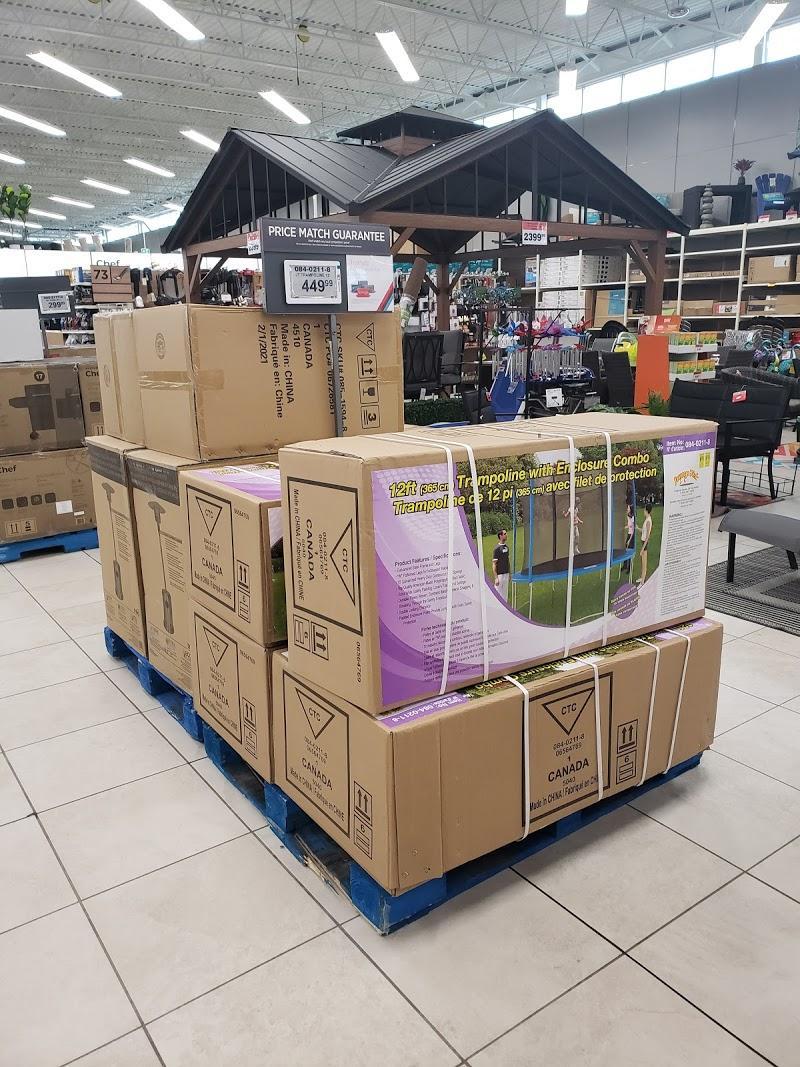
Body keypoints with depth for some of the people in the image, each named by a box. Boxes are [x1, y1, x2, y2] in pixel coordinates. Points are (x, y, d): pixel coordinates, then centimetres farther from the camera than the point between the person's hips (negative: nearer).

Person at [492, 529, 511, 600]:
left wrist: (509, 573, 18)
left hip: (506, 574, 8)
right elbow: (494, 564, -17)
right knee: (499, 594, -3)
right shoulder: (497, 548, -15)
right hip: (500, 574, -8)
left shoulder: (506, 546, 9)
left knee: (505, 594, 15)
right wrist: (496, 578, -21)